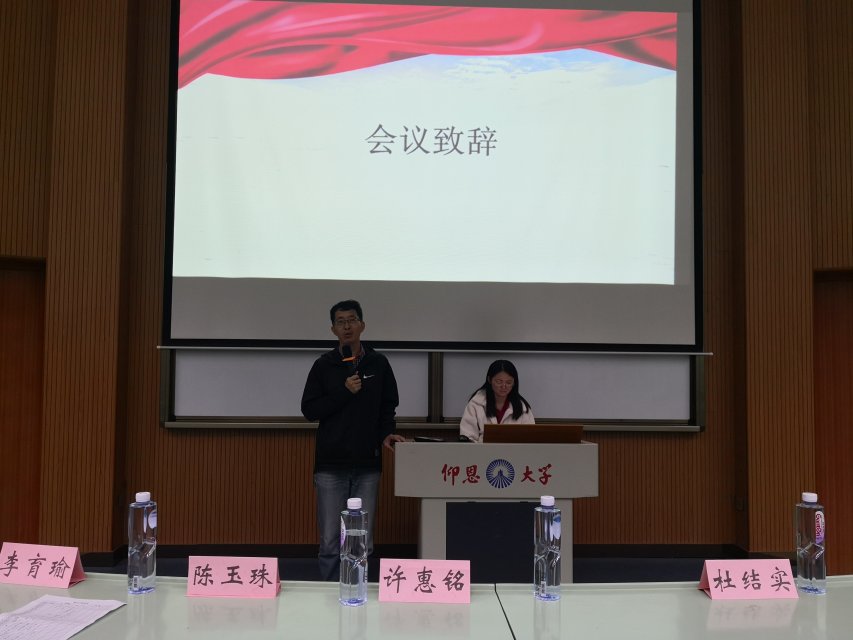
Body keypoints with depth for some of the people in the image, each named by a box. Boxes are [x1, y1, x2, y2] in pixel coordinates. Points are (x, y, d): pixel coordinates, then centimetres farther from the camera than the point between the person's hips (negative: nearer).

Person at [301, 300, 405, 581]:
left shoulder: (378, 363, 6)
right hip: (331, 465, -1)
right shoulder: (323, 365, 2)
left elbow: (388, 407, 13)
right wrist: (344, 391, -13)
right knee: (330, 542, 2)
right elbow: (309, 409, -3)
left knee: (363, 542, 7)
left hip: (367, 465, 1)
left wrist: (386, 434, -5)